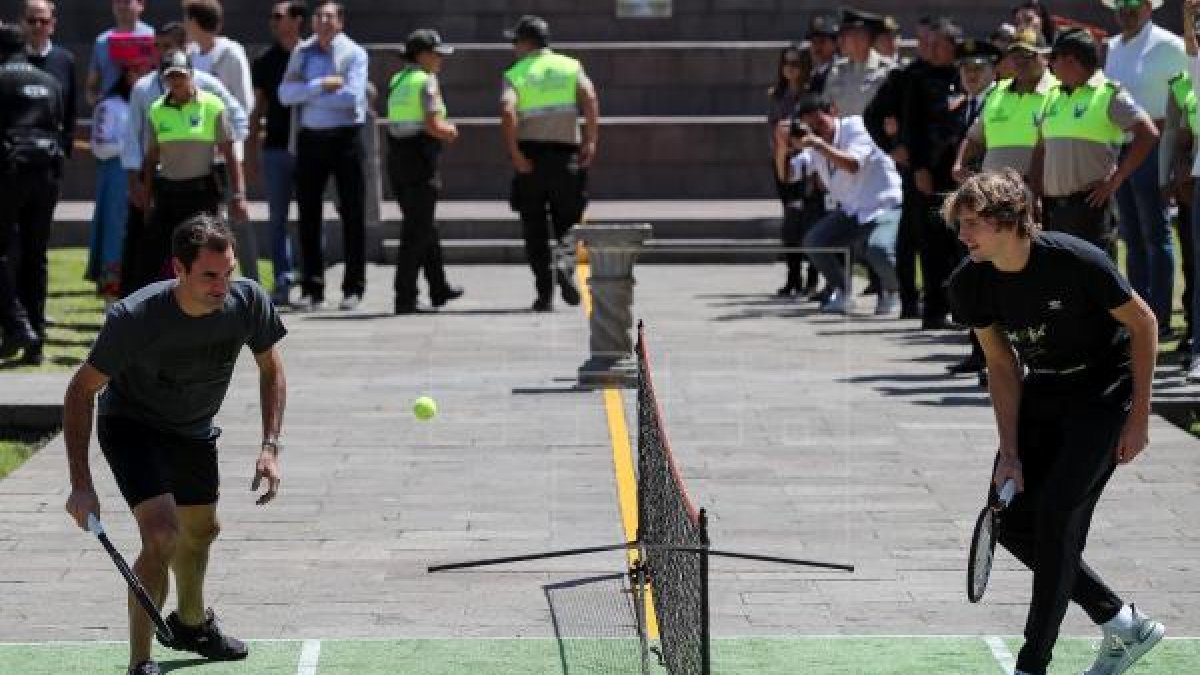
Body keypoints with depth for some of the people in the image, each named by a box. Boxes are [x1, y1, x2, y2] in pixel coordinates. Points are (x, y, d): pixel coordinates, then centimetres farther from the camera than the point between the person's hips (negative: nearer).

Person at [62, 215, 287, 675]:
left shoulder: (248, 301, -24)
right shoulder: (133, 318, -36)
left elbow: (270, 368, -3)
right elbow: (81, 391, -23)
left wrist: (270, 447, -13)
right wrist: (81, 484, -28)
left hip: (195, 430, 5)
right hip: (130, 425, -5)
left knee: (201, 530, 23)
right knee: (161, 534, -25)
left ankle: (191, 623, 53)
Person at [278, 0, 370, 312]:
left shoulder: (354, 53, -1)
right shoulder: (302, 51, 9)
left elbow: (352, 95, -16)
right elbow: (285, 93, -3)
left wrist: (307, 95, -9)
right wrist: (321, 85, -15)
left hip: (345, 137, -3)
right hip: (310, 138, 3)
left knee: (352, 214, 1)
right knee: (309, 215, 3)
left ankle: (353, 289, 8)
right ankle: (312, 289, 8)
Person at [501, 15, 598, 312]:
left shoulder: (516, 74, 1)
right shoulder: (570, 67, 7)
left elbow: (507, 111, -17)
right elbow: (589, 98, -10)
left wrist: (514, 153, -13)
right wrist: (591, 141, -9)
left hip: (529, 158, -1)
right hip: (566, 156, 1)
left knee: (535, 231, 8)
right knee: (568, 224, 11)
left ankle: (545, 293, 3)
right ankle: (565, 264, -19)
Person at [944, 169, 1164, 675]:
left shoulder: (1076, 261, -29)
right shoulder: (969, 285, -13)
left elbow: (1143, 324, -15)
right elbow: (1003, 367, -2)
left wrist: (1139, 418, -14)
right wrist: (1009, 453, -9)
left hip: (1104, 390, -6)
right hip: (1042, 393, 6)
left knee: (1057, 515, -19)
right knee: (1010, 522, 0)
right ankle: (1123, 625, 16)